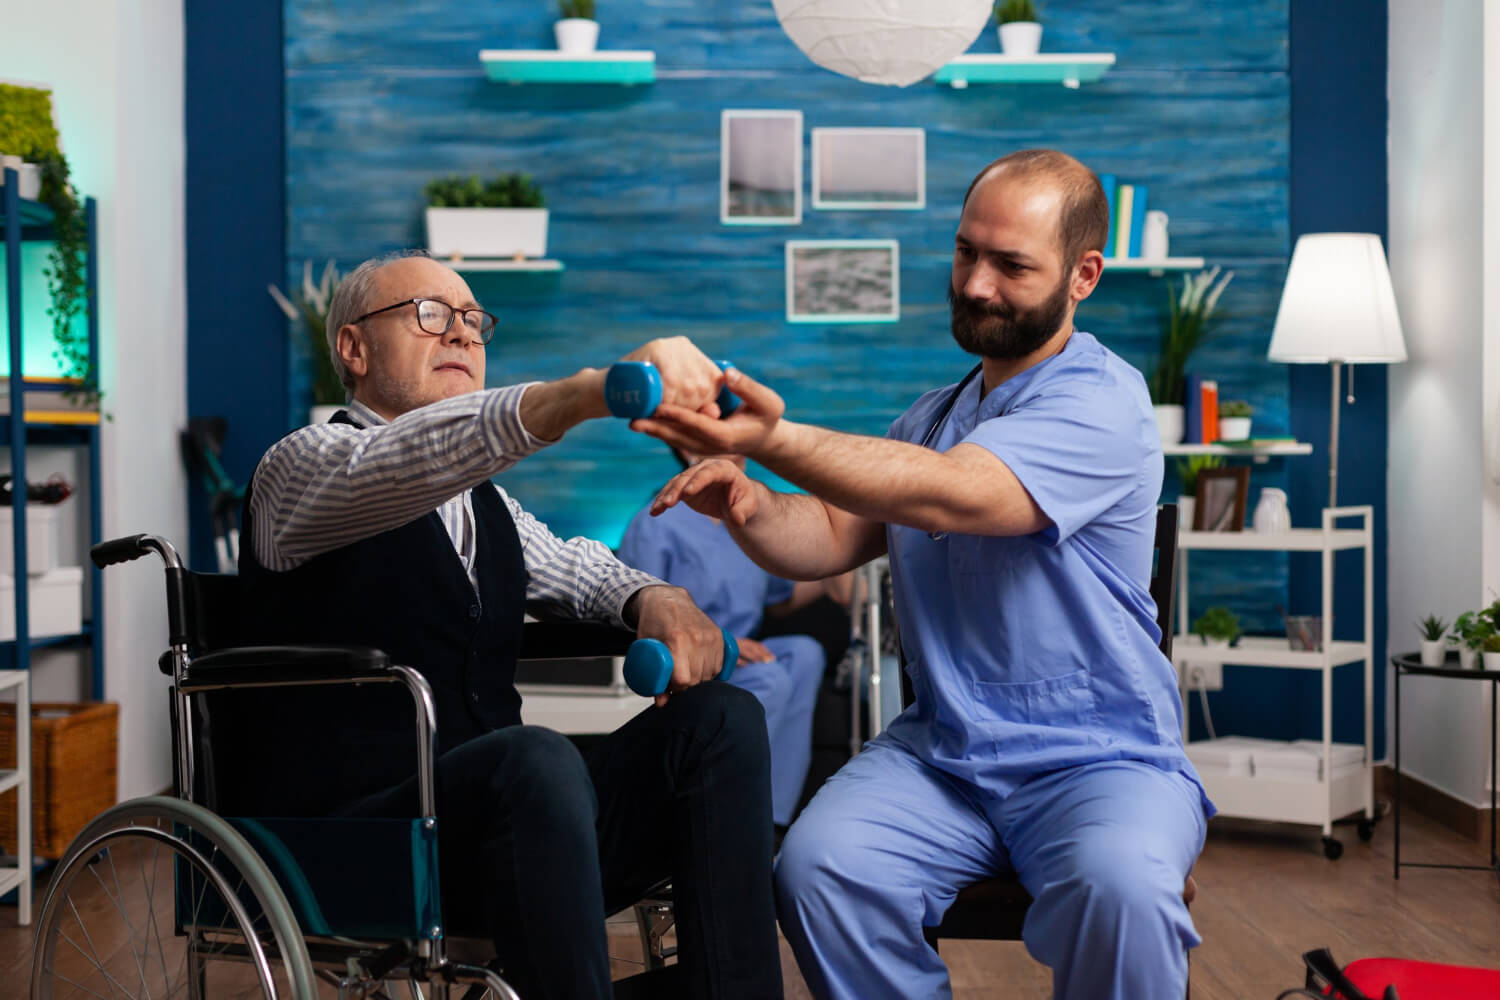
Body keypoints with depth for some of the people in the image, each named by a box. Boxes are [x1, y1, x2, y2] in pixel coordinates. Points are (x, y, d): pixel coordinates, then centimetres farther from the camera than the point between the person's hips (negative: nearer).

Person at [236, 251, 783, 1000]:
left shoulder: (483, 503, 21)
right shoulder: (303, 467, -1)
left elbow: (568, 566, 36)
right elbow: (401, 460, -23)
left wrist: (652, 597, 8)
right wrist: (590, 392, -40)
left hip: (499, 812, 7)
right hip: (352, 847, -7)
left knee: (722, 720, -11)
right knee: (537, 758, -36)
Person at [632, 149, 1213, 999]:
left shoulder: (1101, 403, -9)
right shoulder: (933, 416, 19)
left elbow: (947, 496, -24)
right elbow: (835, 536, 15)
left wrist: (775, 440, -35)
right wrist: (749, 510, -8)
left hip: (1101, 759, -5)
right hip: (940, 752, 5)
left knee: (1120, 885, -36)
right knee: (816, 868, -23)